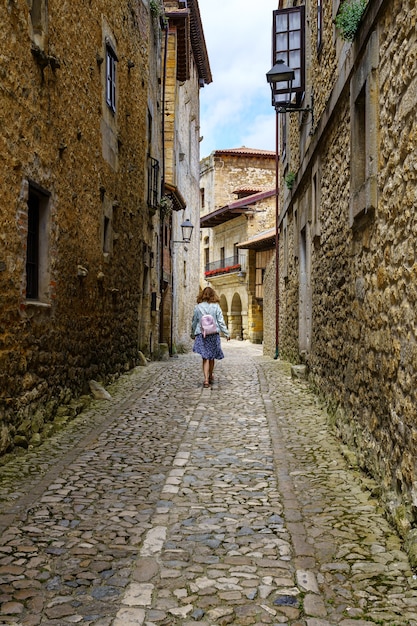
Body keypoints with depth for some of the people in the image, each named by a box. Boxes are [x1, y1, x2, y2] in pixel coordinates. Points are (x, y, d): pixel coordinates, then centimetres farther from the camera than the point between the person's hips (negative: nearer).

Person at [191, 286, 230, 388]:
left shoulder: (198, 307, 2)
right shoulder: (216, 306, -2)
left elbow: (194, 322, 9)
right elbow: (221, 321, -3)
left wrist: (193, 334, 23)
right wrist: (226, 333, 4)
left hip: (201, 334, 0)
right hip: (214, 334, 0)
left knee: (205, 358, -2)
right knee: (211, 357, 14)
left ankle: (206, 379, -15)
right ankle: (210, 377, 31)